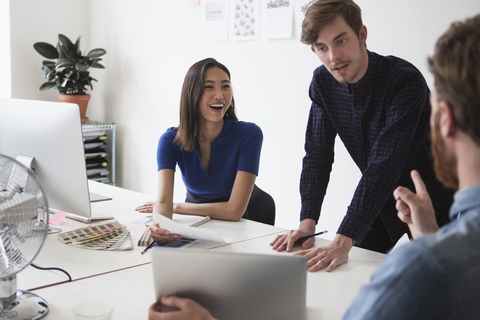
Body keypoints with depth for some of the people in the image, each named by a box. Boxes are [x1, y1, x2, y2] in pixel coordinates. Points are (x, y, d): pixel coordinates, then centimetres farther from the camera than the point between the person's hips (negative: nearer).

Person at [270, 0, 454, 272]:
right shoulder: (322, 83, -9)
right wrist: (307, 222, -20)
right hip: (382, 205, 5)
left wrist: (342, 242, -44)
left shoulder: (405, 80, -29)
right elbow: (318, 156, -7)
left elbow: (384, 166, -38)